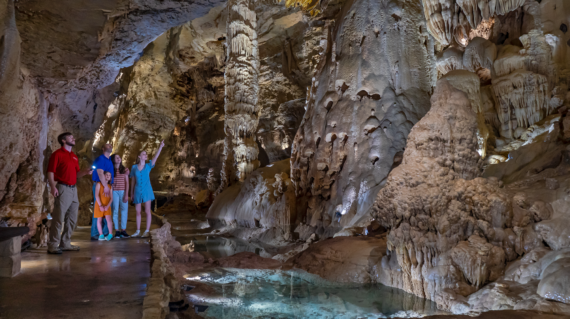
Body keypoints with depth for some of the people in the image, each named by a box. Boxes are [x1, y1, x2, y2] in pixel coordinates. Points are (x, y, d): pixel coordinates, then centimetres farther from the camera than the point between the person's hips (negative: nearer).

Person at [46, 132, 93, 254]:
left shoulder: (74, 157, 18)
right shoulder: (57, 154, -3)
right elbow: (50, 172, -10)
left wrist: (85, 172, 0)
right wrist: (52, 186, -22)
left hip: (73, 189, 8)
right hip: (63, 188, -8)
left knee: (72, 219, 11)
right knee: (58, 218, -7)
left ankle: (66, 243, 21)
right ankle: (53, 246, 0)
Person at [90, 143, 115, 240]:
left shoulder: (110, 160, 19)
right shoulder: (100, 159, -7)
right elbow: (100, 173, -18)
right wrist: (105, 186, -25)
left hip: (108, 187, 8)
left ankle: (105, 232, 15)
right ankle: (95, 234, -3)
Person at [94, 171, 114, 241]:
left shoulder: (110, 186, 10)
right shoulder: (99, 184, 0)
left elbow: (111, 198, 5)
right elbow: (96, 195, -8)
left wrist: (107, 206, -10)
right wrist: (100, 205, -15)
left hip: (107, 206, 2)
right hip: (99, 205, -2)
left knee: (109, 219, -11)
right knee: (99, 220, 2)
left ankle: (110, 234, -5)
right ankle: (101, 235, 9)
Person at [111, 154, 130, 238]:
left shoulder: (125, 170, 11)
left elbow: (127, 182, 7)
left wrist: (126, 194, -1)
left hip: (123, 191, 1)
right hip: (114, 192, -1)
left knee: (124, 210, -2)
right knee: (115, 210, -3)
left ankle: (123, 230, 2)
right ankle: (116, 231, 1)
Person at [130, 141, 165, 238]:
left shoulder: (148, 166, 2)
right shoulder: (134, 167, 4)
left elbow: (156, 157, -12)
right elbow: (133, 181, 8)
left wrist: (160, 147, -23)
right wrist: (131, 193, 9)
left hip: (147, 191, -1)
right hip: (137, 191, 1)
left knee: (147, 211, -3)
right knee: (138, 212, 7)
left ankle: (147, 231, 2)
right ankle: (138, 231, 16)